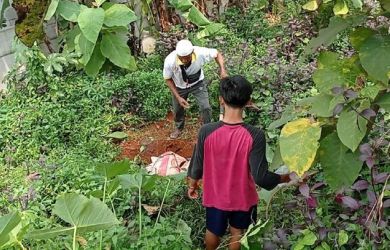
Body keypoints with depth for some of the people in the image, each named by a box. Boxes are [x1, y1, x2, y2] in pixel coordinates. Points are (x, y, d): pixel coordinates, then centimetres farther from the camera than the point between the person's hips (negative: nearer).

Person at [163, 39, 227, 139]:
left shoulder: (200, 53, -38)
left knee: (205, 107, -4)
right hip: (179, 87, 0)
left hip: (198, 83, 0)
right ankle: (179, 127, 51)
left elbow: (217, 54, -17)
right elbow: (168, 79, -18)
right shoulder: (170, 61, -38)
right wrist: (178, 97, -22)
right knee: (178, 109, 19)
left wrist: (222, 70, -34)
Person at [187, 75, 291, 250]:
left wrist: (192, 185, 10)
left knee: (213, 231, 28)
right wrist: (285, 178, -6)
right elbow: (260, 177, -24)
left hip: (215, 196, 1)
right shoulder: (255, 135, -28)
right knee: (237, 233, 27)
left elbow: (197, 166, -11)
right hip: (242, 198, -1)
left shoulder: (207, 131, -23)